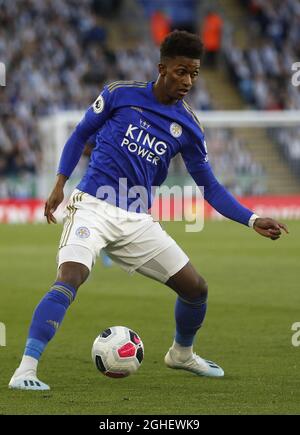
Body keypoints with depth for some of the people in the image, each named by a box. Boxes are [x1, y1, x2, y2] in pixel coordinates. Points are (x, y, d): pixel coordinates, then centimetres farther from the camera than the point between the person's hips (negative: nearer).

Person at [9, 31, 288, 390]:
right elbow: (80, 135, 9)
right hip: (93, 206, -5)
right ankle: (25, 370, -29)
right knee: (69, 281, -28)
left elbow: (209, 187, 10)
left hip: (137, 221, 5)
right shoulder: (120, 94, -3)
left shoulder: (188, 125, 4)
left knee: (196, 288, 7)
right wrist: (59, 185, 0)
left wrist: (252, 220, -1)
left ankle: (181, 354, 37)